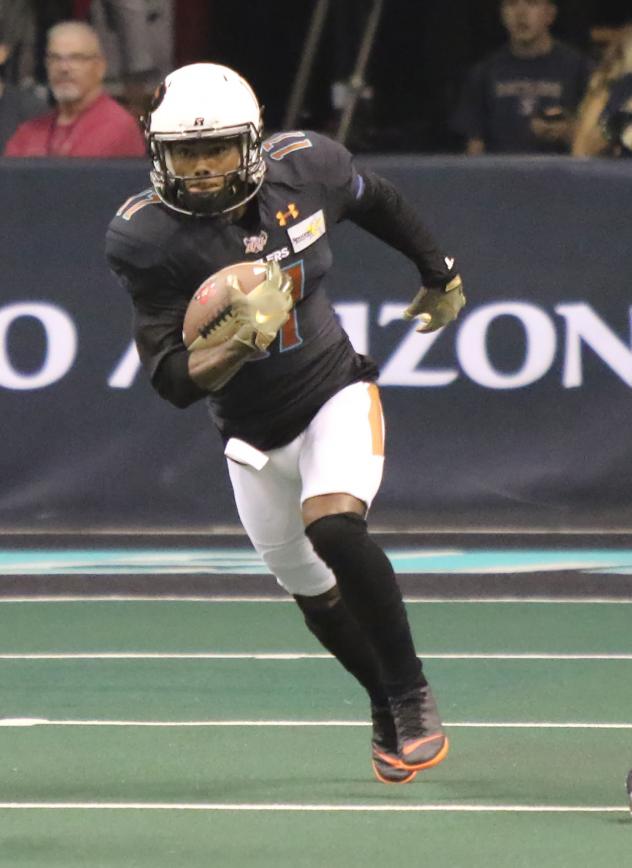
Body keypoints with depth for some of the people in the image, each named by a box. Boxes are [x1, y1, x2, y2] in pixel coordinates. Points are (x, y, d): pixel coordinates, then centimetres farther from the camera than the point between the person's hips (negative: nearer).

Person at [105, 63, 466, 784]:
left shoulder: (304, 167, -15)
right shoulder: (148, 237, -22)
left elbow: (377, 203, 10)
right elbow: (172, 381, -24)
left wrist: (441, 274, 22)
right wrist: (234, 352, -44)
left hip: (337, 396, -1)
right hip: (255, 437, 1)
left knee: (334, 529, -27)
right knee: (317, 599, 11)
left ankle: (412, 697, -11)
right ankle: (390, 711, 38)